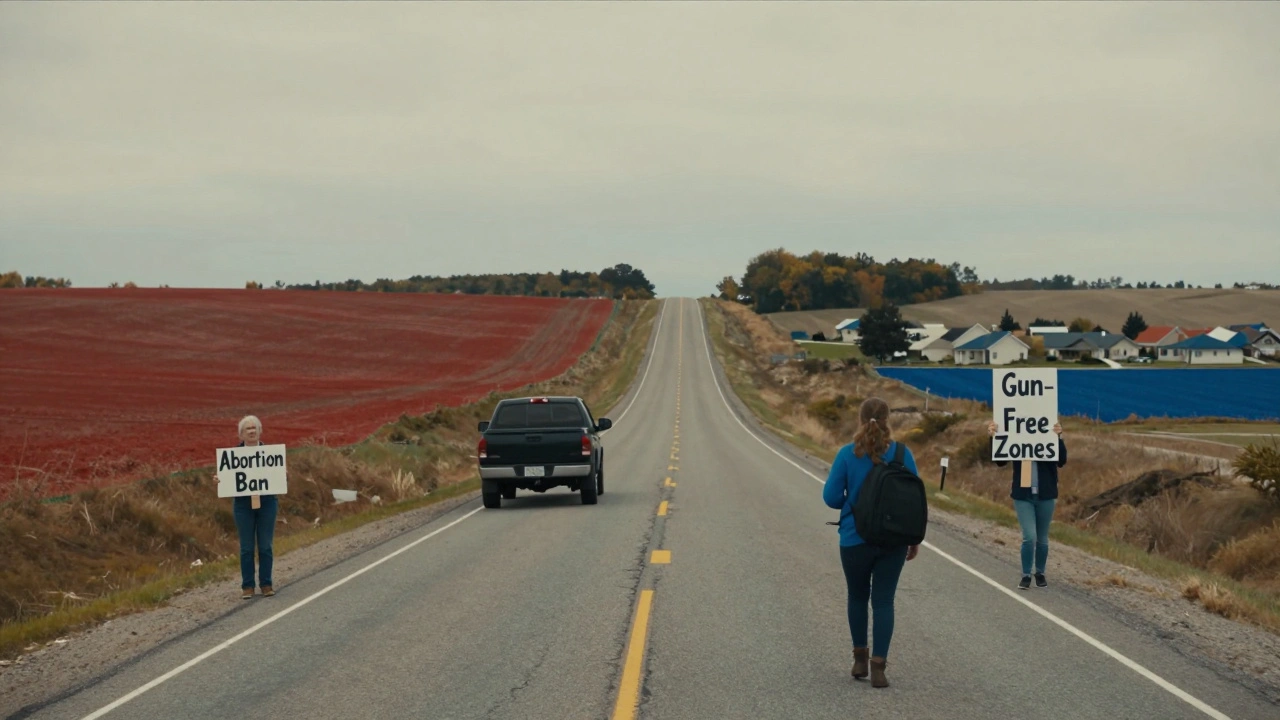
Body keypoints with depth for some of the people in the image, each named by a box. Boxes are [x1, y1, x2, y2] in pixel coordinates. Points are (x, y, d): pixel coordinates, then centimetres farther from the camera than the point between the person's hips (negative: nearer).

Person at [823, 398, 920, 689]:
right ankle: (878, 667, -1)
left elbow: (831, 497, -8)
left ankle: (860, 659, 26)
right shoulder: (902, 454, -6)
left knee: (857, 597, 19)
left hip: (855, 539, 0)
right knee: (883, 601, 5)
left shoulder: (848, 454, -10)